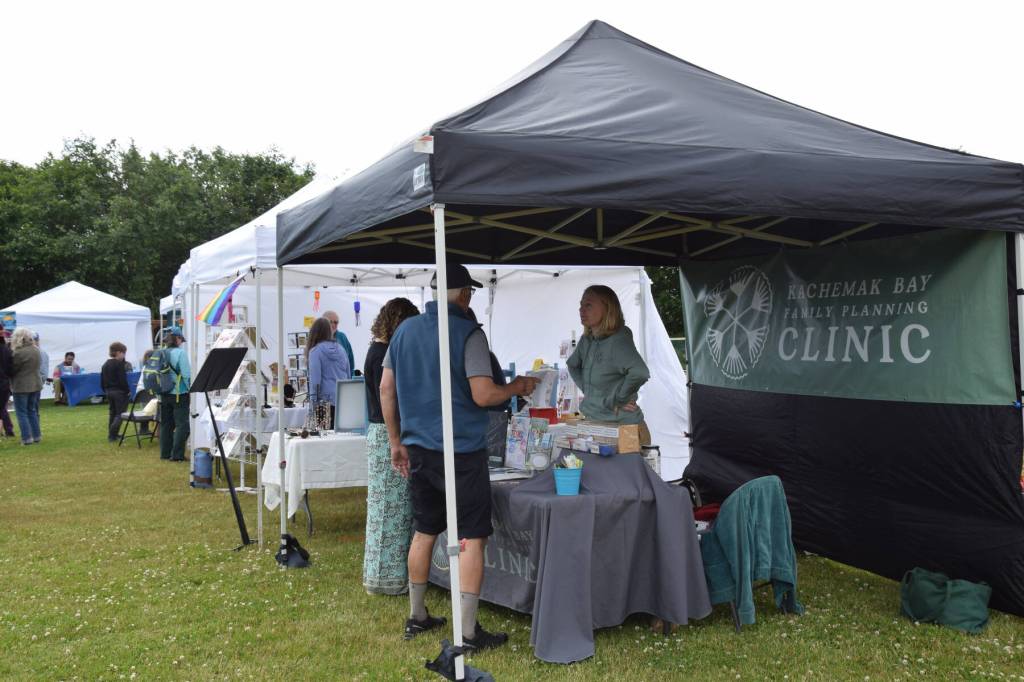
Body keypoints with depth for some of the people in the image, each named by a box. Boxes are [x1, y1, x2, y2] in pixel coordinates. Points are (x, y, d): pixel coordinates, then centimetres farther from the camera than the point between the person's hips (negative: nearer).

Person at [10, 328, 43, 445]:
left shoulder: (19, 353, -21)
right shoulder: (36, 350, 2)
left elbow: (12, 369, -13)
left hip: (21, 386, -7)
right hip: (35, 384, 7)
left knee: (21, 413, 3)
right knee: (32, 411, 18)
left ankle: (27, 438, 0)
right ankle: (36, 435, 20)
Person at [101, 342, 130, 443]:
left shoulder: (105, 365, 10)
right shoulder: (120, 364, -15)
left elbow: (102, 381, 14)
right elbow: (123, 380, -18)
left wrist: (106, 390, 21)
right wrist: (127, 391, -8)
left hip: (109, 392, 8)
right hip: (119, 392, -8)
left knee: (112, 413, 16)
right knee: (120, 413, -3)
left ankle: (111, 435, 19)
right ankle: (112, 435, -12)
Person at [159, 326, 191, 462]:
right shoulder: (180, 352, -13)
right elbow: (186, 374, -15)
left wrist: (160, 391, 15)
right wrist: (190, 389, 0)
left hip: (164, 394, 6)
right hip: (179, 394, -6)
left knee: (166, 424, 14)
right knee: (182, 424, -1)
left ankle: (165, 453, 19)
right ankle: (177, 455, -4)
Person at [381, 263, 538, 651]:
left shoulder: (405, 330, 7)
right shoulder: (468, 334, -12)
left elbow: (386, 389, 9)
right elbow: (482, 395, -18)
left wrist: (396, 440, 16)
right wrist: (517, 388, 1)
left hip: (417, 448, 7)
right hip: (461, 451, -6)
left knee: (424, 532, 17)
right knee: (471, 538, 1)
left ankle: (416, 617, 27)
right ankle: (468, 632, 3)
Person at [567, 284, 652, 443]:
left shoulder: (618, 340, -19)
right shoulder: (586, 340, 5)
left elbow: (640, 373, -34)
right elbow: (572, 364, 24)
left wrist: (616, 400, -22)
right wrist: (587, 390, 10)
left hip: (625, 426, -8)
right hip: (593, 424, 8)